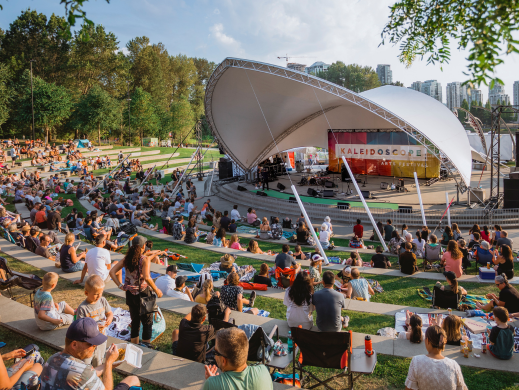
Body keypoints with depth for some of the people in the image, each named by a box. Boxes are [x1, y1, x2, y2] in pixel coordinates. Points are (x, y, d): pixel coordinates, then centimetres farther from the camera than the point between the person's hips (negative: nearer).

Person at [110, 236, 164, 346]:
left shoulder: (127, 258, 1)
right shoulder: (145, 259, -15)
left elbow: (112, 272, -3)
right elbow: (146, 277, -27)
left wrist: (120, 285, -2)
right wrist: (156, 290, -18)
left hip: (130, 294, 5)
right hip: (143, 294, -5)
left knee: (135, 321, 19)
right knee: (147, 322, 10)